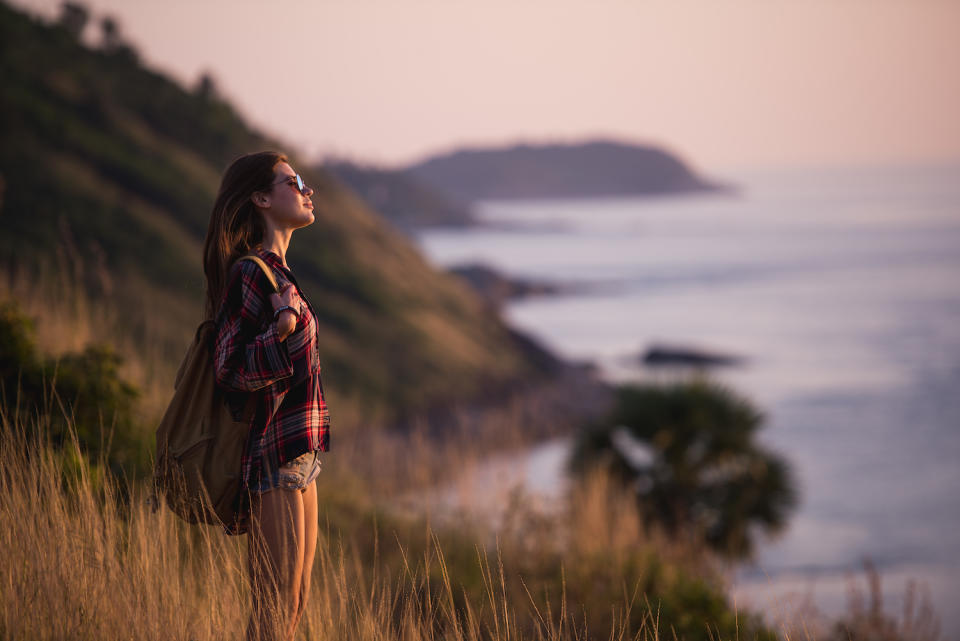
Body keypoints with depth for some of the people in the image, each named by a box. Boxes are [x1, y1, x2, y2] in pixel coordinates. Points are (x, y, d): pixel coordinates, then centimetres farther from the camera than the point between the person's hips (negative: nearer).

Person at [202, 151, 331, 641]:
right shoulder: (250, 274, -14)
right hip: (272, 459, -10)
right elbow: (230, 370, -21)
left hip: (298, 458, 10)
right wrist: (283, 331, -31)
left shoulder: (277, 271, 15)